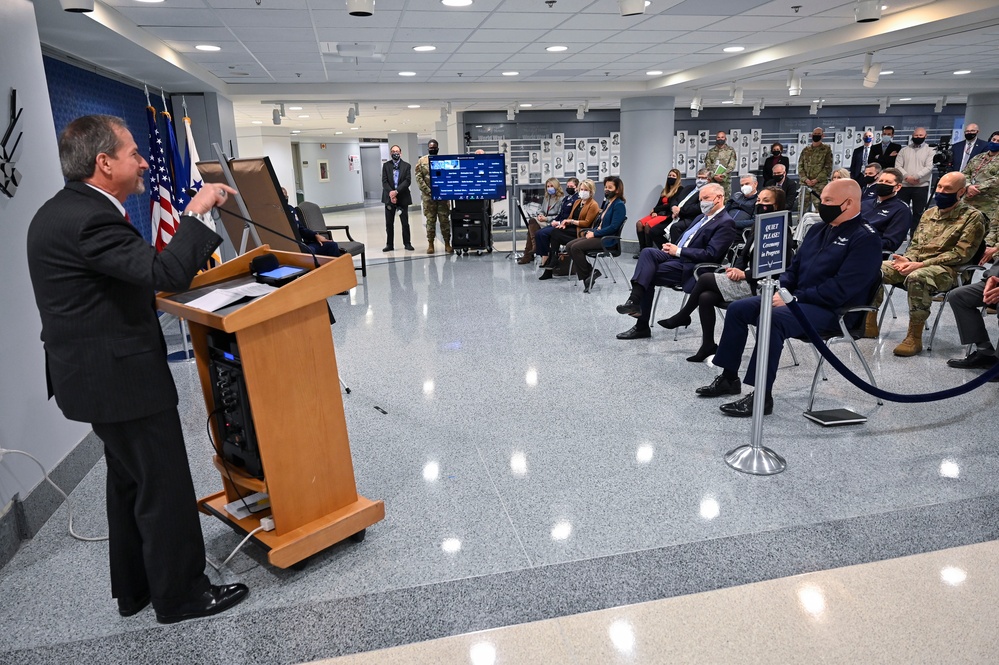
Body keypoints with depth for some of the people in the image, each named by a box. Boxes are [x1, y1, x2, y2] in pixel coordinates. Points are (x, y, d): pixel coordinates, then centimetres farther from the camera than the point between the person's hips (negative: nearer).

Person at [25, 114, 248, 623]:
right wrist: (197, 213, -24)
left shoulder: (64, 211, 10)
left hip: (100, 372, 11)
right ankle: (179, 595, 19)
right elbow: (167, 272, -33)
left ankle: (134, 589, 35)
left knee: (130, 483, 21)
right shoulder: (89, 219, -23)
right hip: (123, 377, -11)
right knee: (165, 490, 3)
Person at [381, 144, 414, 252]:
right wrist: (390, 193, -16)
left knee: (405, 222, 2)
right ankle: (389, 244, 8)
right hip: (389, 197, 1)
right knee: (389, 223, 3)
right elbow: (384, 181, -1)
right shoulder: (386, 165, 8)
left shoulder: (406, 166, 4)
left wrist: (396, 191, -17)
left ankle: (407, 243, 11)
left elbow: (408, 181, -6)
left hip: (403, 197, -1)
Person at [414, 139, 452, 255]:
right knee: (430, 220, 3)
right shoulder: (421, 161, 5)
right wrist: (429, 191, -11)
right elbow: (419, 179, -1)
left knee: (445, 220, 1)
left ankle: (447, 244, 7)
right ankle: (430, 244, 10)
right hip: (428, 196, 0)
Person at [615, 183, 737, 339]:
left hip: (690, 266, -8)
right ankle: (635, 300, -26)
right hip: (676, 256, 8)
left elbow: (710, 255, -17)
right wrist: (673, 247, 1)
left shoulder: (726, 223, -7)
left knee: (648, 275, -20)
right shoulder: (702, 217, 22)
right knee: (648, 252, -19)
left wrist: (678, 251, -15)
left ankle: (642, 326, -14)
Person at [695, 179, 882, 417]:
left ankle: (762, 397, -30)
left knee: (771, 318, -34)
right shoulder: (818, 229, 16)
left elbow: (841, 289, -22)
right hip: (797, 299, 9)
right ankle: (729, 378, 7)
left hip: (834, 310, -9)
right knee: (738, 308, -1)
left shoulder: (865, 239, -11)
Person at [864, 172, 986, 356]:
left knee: (916, 278, -40)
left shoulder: (972, 217, -3)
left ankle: (915, 338, -30)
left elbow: (960, 254, -11)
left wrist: (921, 264, -19)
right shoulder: (929, 213, 18)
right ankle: (870, 323, -7)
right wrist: (907, 259, -5)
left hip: (946, 268, -7)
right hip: (916, 263, 7)